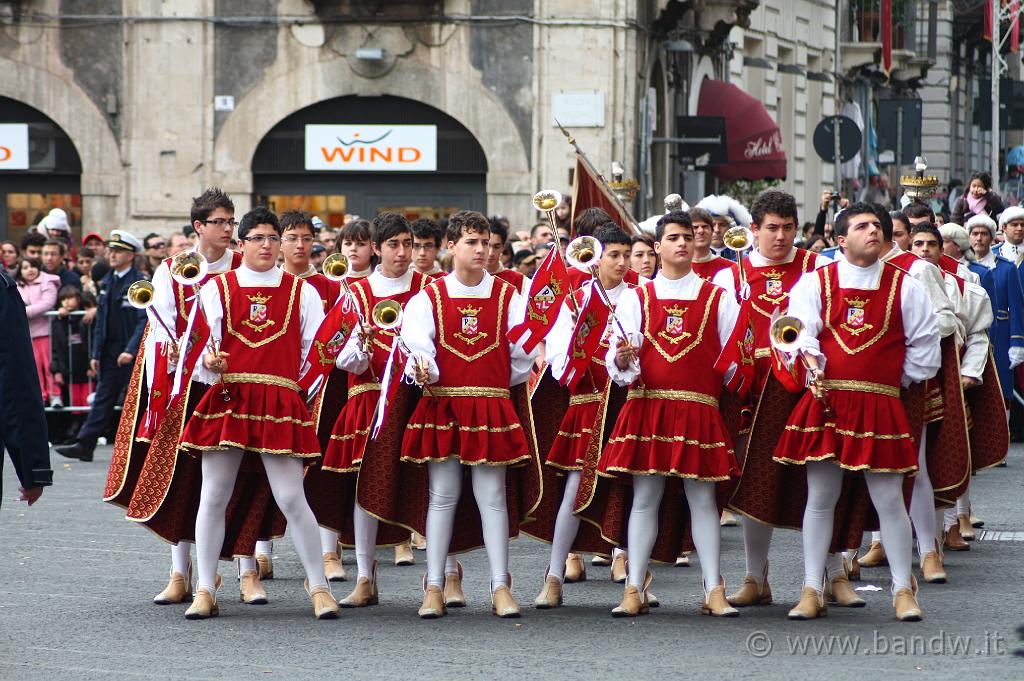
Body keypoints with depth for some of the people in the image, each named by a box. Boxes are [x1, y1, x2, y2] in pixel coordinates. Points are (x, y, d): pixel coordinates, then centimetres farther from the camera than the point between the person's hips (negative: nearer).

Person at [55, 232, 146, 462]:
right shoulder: (107, 282, 12)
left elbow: (145, 320, -15)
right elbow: (101, 320, 15)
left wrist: (131, 350, -23)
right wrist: (96, 354, 11)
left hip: (133, 354, -6)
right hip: (110, 352, 6)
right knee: (103, 398, 5)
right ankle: (85, 445, 1)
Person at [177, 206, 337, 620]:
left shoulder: (301, 292, 12)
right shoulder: (217, 288, 11)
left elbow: (317, 348, 12)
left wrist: (303, 387, 2)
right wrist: (208, 361, -17)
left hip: (280, 402, -1)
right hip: (226, 398, 1)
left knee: (291, 497, -8)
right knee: (214, 496, 0)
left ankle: (319, 587, 1)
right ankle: (205, 590, 7)